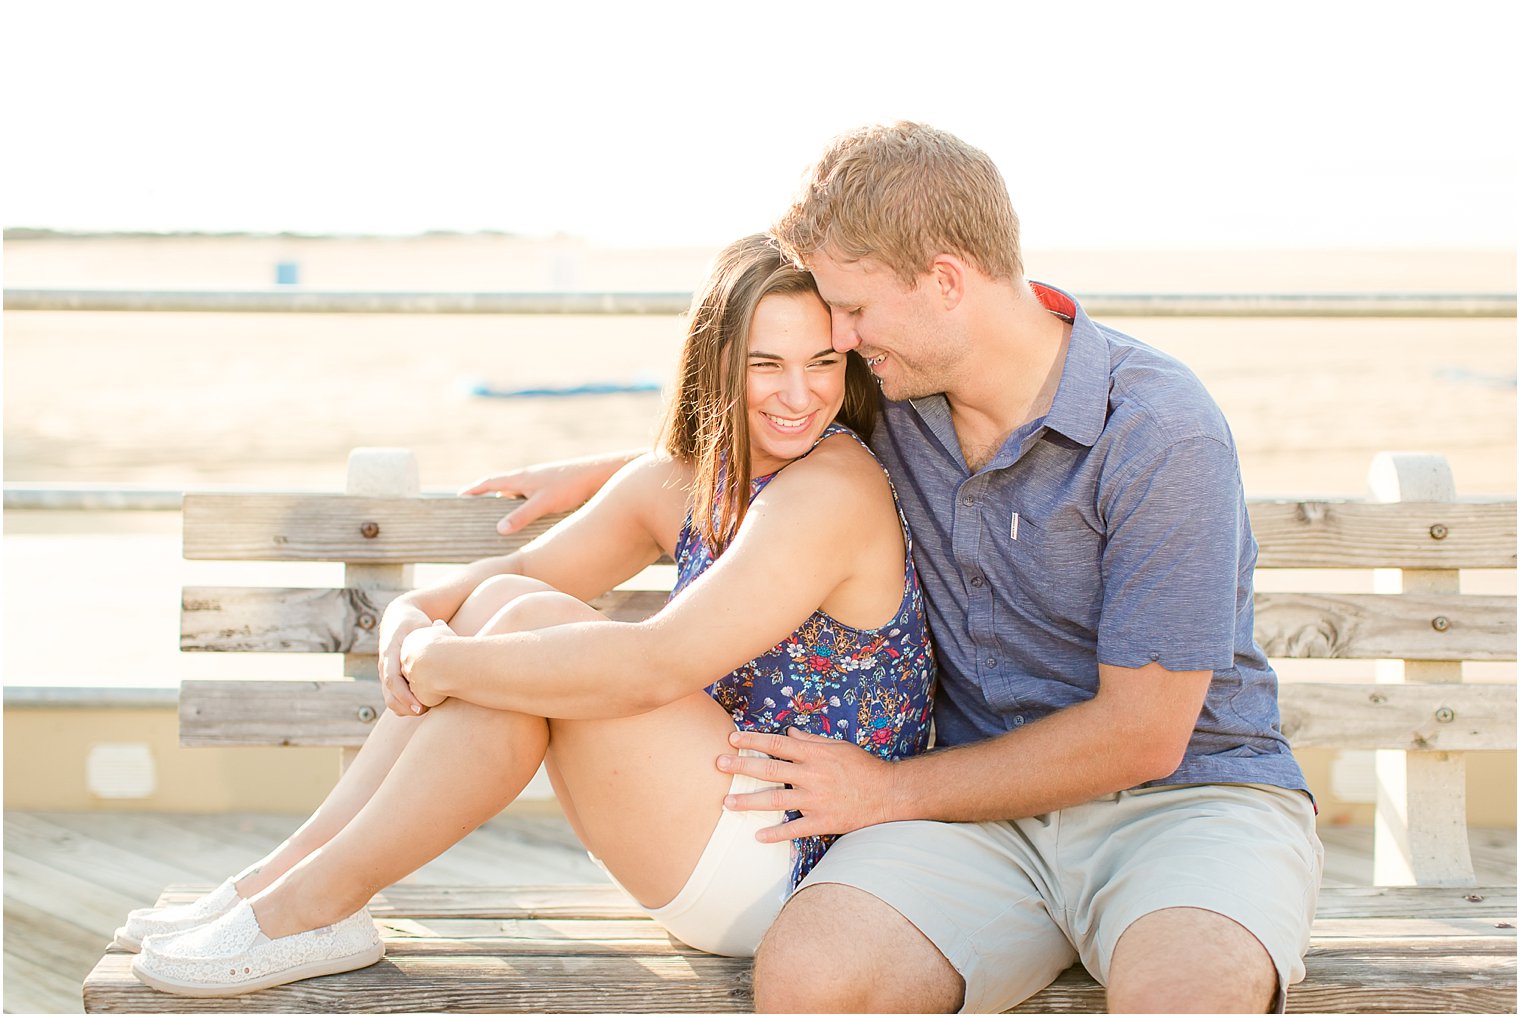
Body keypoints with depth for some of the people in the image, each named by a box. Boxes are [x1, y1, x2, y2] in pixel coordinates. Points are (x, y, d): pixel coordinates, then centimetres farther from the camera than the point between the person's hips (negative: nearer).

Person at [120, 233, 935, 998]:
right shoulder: (681, 479, 6)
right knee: (504, 604, -2)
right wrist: (413, 616, -10)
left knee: (531, 624, -20)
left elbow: (651, 667, -29)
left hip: (789, 872, -8)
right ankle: (283, 878, -2)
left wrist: (441, 661, -19)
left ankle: (321, 900, -11)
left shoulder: (834, 490, -22)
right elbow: (522, 569, 13)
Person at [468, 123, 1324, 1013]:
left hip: (1187, 795, -4)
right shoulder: (896, 392, 3)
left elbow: (1142, 734, -15)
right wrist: (598, 473, 26)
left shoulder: (1160, 431, -17)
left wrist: (892, 791, -8)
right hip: (993, 805, 5)